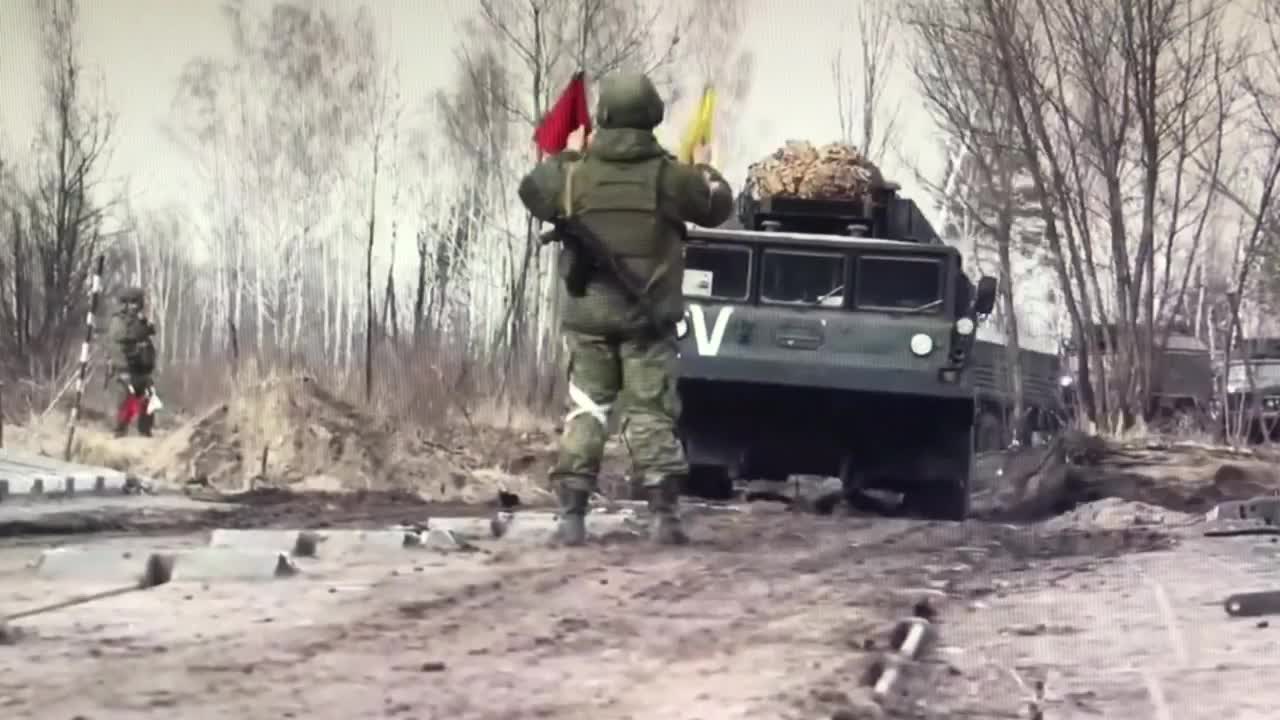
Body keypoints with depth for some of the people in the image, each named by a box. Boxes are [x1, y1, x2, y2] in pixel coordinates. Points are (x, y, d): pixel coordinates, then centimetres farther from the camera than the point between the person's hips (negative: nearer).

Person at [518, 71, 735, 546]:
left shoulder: (574, 173, -5)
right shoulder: (669, 175, -7)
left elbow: (531, 191, 15)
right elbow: (717, 207, 8)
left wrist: (564, 157, 32)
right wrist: (706, 171, 29)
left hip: (587, 313, 1)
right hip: (648, 316, -1)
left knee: (585, 411, 7)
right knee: (651, 413, 4)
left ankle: (572, 514, 1)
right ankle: (665, 514, 1)